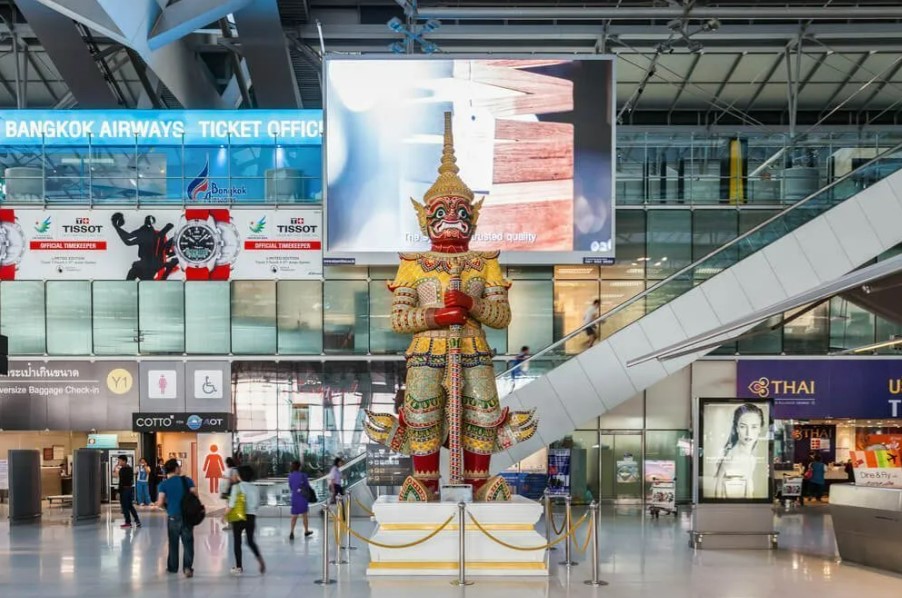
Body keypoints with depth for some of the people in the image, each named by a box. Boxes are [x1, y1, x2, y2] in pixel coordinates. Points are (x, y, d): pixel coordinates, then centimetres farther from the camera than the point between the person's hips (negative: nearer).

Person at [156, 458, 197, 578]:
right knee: (188, 543, 2)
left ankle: (173, 567, 25)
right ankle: (188, 566, -12)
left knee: (173, 543, 15)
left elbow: (160, 503, -9)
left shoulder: (164, 485, -3)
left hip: (173, 516, 0)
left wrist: (167, 505, 13)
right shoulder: (187, 480, -2)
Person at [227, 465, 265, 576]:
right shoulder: (255, 488, 3)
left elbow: (232, 504, -14)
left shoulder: (237, 487, -10)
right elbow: (257, 503, 4)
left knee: (237, 541, 9)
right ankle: (260, 559, -7)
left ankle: (238, 567, 11)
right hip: (252, 517, 4)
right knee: (251, 540, 17)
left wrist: (225, 515, -3)